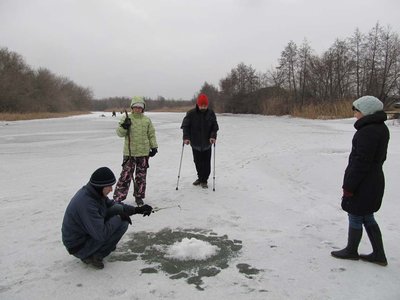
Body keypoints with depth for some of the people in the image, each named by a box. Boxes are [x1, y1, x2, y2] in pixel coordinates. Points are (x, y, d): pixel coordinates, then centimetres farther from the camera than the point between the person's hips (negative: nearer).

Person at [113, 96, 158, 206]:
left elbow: (151, 134, 12)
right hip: (129, 152, -2)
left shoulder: (147, 120, 6)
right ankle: (118, 197, 6)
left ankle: (139, 197, 23)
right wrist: (124, 126, -20)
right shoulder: (127, 118, 1)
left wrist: (154, 147, 7)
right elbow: (120, 133, -2)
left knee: (141, 176, 10)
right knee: (126, 175, -3)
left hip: (143, 152, 2)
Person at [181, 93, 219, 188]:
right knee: (197, 162, 13)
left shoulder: (211, 113, -4)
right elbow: (185, 126, -8)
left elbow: (214, 127, 0)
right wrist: (186, 137, -21)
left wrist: (213, 136, -17)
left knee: (206, 163, 2)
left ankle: (204, 180, 16)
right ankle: (200, 178, 32)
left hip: (207, 143, 0)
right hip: (195, 143, 0)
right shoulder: (191, 113, -9)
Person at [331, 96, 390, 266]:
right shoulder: (381, 128, 10)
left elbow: (361, 162, -23)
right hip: (375, 180, 10)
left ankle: (351, 251, 25)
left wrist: (349, 186, -17)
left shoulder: (368, 131, -22)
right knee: (367, 217, 18)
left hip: (362, 183, -10)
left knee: (355, 217, 7)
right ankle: (379, 255, 26)